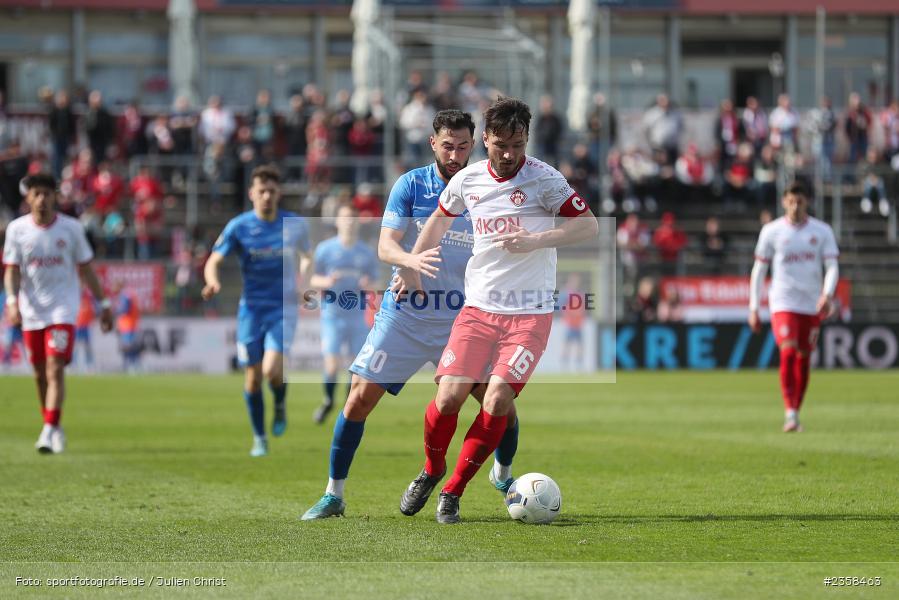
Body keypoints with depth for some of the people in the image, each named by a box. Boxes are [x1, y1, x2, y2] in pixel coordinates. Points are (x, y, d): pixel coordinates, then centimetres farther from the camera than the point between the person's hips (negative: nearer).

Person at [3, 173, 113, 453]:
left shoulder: (71, 228, -2)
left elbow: (86, 269, 6)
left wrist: (103, 304, 6)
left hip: (63, 310, -2)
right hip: (31, 312, 2)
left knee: (55, 370, -15)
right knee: (40, 374, 9)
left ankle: (50, 430, -20)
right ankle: (52, 428, 24)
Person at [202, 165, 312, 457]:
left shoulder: (295, 224, -1)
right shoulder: (238, 226, -5)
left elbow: (306, 257, 16)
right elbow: (214, 261, -8)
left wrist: (304, 282, -3)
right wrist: (213, 281, -30)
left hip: (283, 308, -1)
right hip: (251, 309, 1)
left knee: (272, 370, -20)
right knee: (253, 376, 4)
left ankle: (280, 406, 14)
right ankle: (259, 438, 21)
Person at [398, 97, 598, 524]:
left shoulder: (543, 179, -8)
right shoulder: (467, 180, 4)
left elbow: (588, 226, -9)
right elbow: (439, 220, 23)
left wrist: (535, 240, -20)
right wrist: (411, 269, 24)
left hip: (530, 314, -3)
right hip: (479, 307, 3)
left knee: (497, 402, -16)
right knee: (449, 395, -11)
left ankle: (453, 492, 1)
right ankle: (431, 471, 18)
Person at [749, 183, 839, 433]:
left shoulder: (822, 231, 3)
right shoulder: (772, 231, 1)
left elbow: (832, 267, -1)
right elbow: (759, 271, 5)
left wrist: (828, 294, -20)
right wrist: (753, 308, 1)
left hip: (812, 305, 2)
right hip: (783, 302, -2)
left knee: (803, 360, 5)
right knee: (788, 353, -18)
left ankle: (795, 413, 17)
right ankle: (790, 413, -17)